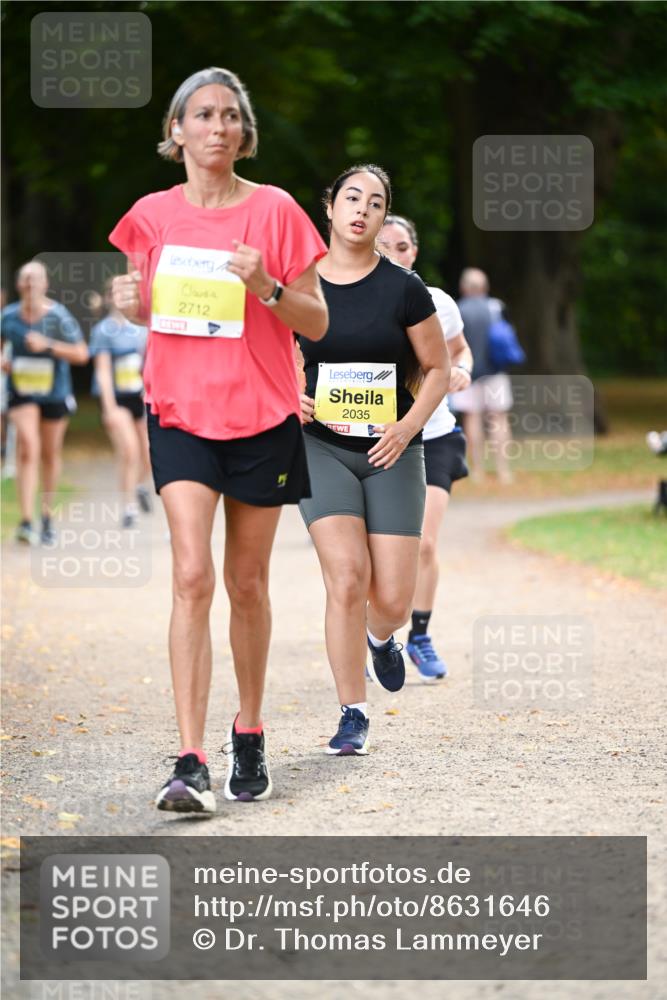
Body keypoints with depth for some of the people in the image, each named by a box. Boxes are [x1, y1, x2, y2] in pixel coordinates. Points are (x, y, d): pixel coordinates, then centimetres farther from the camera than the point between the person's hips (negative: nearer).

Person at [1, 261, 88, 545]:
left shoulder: (58, 316, -12)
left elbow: (81, 354, -14)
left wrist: (47, 345, -25)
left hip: (54, 393, 0)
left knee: (51, 454, 12)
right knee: (28, 447, -18)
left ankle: (47, 516, 32)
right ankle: (26, 521, -24)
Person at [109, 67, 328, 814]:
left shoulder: (275, 211, -1)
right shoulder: (153, 215, 3)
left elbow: (316, 323, 1)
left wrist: (268, 287, -18)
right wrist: (130, 302, -6)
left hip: (262, 415, 0)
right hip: (180, 411, 0)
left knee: (247, 583, 9)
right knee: (192, 577, -14)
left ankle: (249, 736, 28)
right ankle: (189, 763, -17)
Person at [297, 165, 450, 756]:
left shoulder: (404, 288, -3)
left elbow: (438, 369, 5)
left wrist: (408, 425, -10)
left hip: (392, 452, 0)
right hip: (322, 447, 0)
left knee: (393, 599, -4)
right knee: (346, 577, -15)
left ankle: (380, 638, 35)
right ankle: (353, 716, -2)